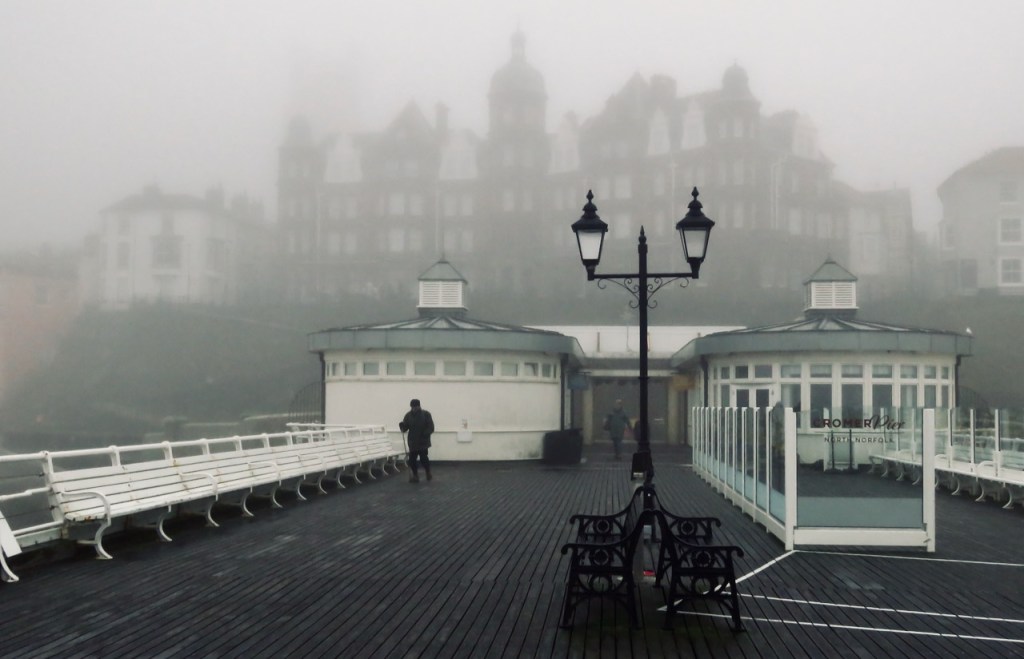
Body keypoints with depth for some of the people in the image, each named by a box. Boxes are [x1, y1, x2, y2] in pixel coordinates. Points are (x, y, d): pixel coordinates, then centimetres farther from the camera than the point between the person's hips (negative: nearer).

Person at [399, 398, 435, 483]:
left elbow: (431, 428, -9)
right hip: (412, 442, 4)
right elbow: (405, 428, 0)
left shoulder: (426, 414, -6)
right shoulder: (408, 415, 3)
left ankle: (428, 474, 10)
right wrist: (402, 426, -22)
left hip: (423, 442, -4)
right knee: (412, 459, 1)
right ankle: (415, 475, 20)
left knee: (423, 457, -13)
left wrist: (424, 434, -24)